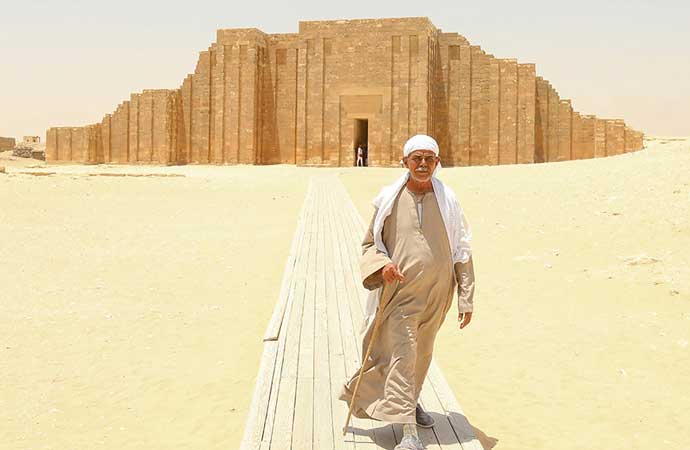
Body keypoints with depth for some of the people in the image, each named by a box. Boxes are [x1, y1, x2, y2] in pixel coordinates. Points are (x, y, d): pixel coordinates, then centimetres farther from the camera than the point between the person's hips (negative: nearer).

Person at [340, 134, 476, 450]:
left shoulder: (447, 201, 0)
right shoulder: (389, 200, -3)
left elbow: (462, 251, 3)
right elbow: (369, 244, 5)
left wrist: (466, 298, 0)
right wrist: (382, 264, -18)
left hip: (436, 294, 3)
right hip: (400, 291, -3)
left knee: (422, 353, 21)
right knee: (402, 356, -8)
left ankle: (411, 400, 46)